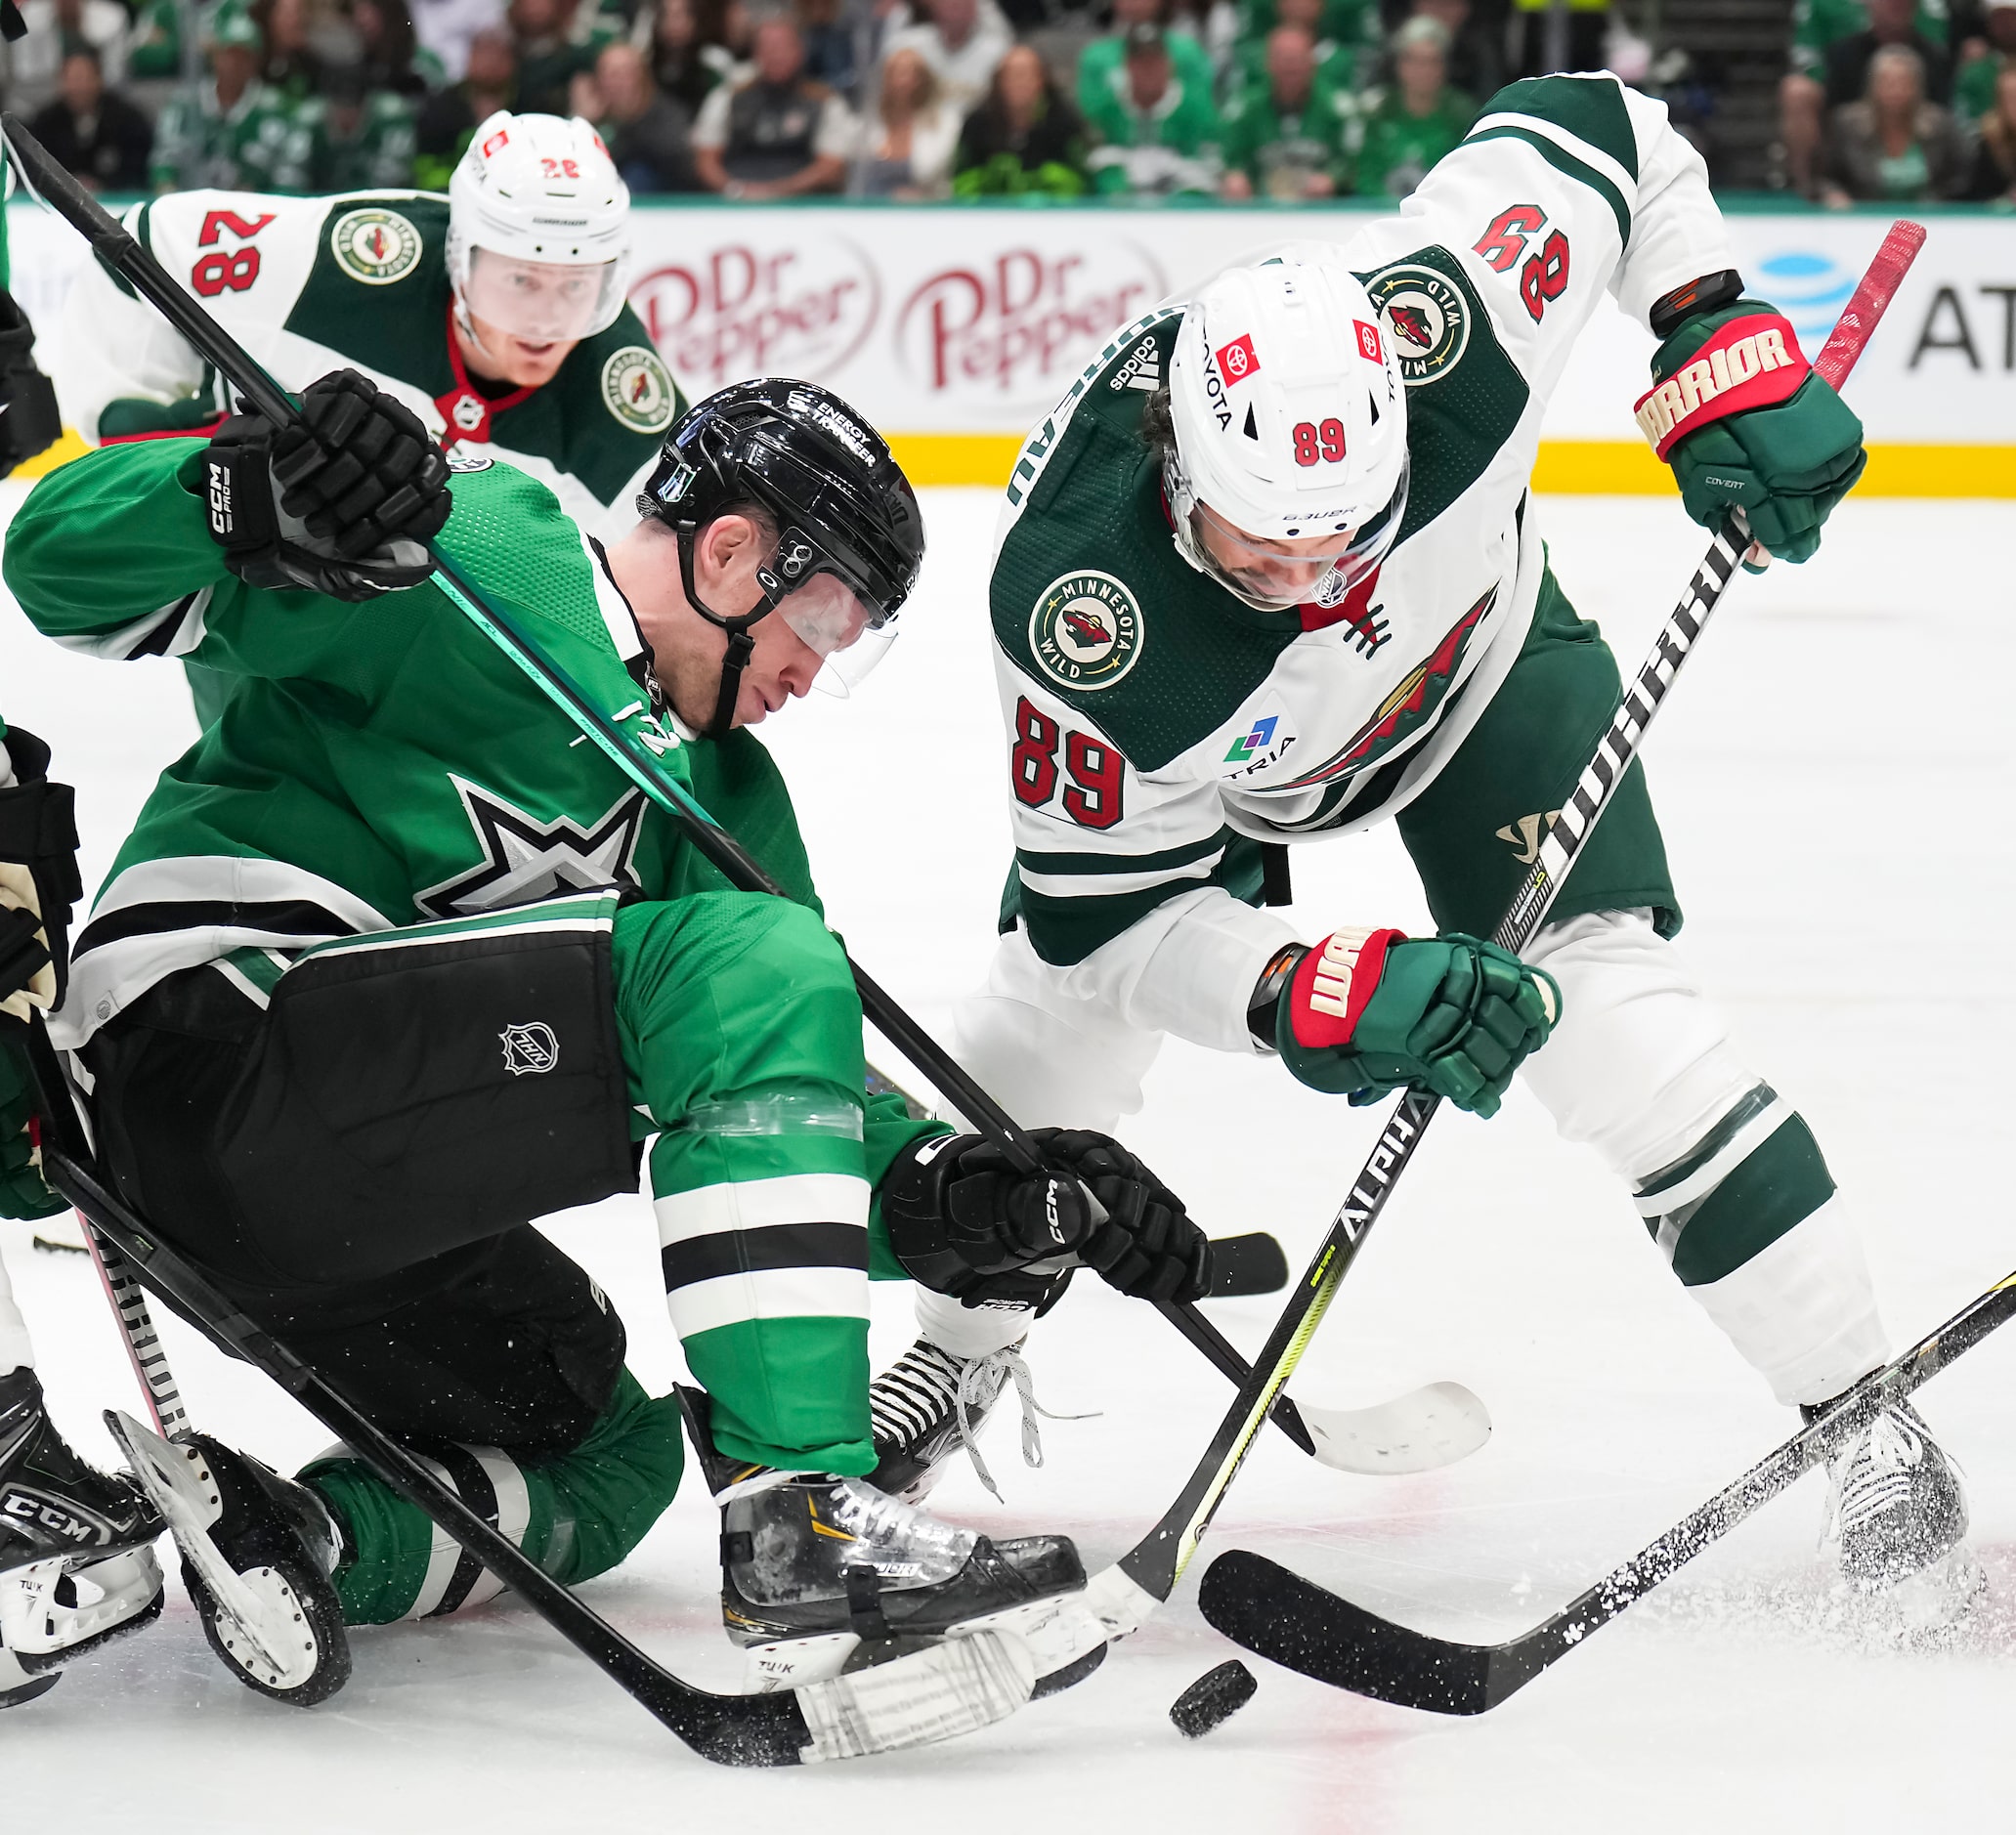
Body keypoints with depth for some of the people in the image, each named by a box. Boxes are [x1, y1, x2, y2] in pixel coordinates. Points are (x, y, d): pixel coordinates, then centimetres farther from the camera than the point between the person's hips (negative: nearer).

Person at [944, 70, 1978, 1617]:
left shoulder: (1439, 322, -42)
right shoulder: (1075, 607, -42)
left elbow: (1603, 131, -21)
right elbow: (1109, 911, -31)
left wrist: (1723, 344, -29)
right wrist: (1309, 998, -45)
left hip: (1476, 652, 0)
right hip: (1193, 767, 0)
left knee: (1610, 1009, -16)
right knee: (1051, 1018, 0)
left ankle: (1872, 1424, -7)